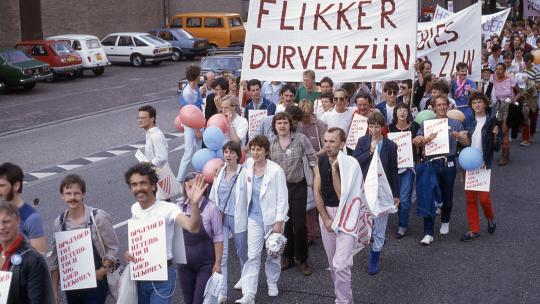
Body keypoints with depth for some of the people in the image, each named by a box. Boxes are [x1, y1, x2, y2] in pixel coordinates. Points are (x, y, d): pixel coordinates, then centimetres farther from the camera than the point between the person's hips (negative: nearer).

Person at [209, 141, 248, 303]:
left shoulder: (244, 173, -13)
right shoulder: (219, 173, 2)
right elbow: (213, 196, 11)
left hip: (238, 218, -3)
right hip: (220, 217, 3)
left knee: (242, 251, 18)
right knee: (221, 255, -4)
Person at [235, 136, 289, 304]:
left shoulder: (276, 171, -15)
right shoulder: (247, 169, -3)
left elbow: (282, 198, -13)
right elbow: (245, 194, 9)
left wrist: (279, 222, -15)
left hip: (272, 219, -3)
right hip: (254, 218, 3)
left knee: (273, 254, 15)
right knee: (252, 256, -2)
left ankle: (272, 282, 38)